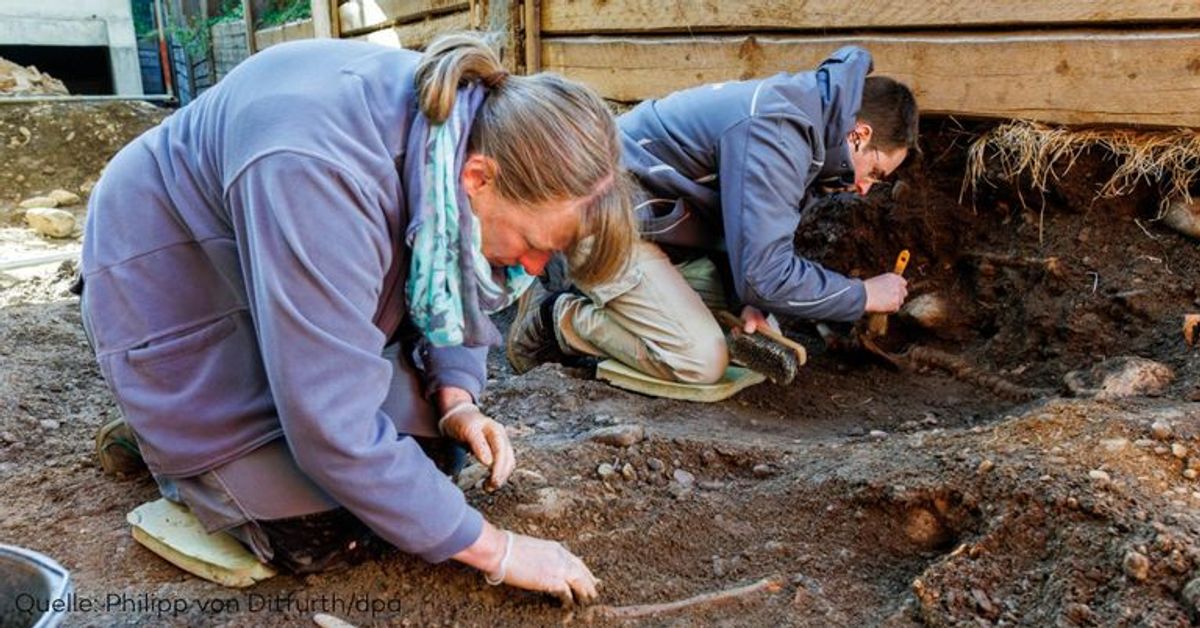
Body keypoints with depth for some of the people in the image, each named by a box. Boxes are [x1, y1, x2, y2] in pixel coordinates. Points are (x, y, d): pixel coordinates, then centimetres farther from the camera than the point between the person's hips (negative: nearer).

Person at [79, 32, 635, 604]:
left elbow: (448, 286, 1)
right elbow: (336, 429, -38)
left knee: (435, 451, 1)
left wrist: (456, 398, -16)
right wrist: (495, 550, -29)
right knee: (328, 537, -10)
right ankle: (163, 440, 15)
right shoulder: (320, 175, -41)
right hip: (176, 296, -6)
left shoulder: (466, 134, -17)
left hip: (312, 297, 7)